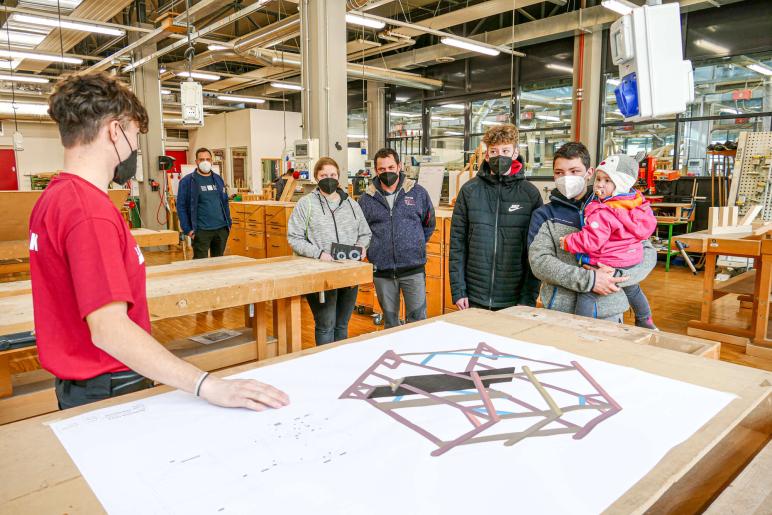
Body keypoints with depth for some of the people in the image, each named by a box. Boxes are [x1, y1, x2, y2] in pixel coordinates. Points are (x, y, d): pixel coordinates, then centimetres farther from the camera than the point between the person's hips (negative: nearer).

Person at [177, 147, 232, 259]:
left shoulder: (218, 179, 13)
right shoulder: (187, 181, -2)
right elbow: (181, 207, -4)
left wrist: (228, 223, 11)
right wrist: (187, 229, -9)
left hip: (221, 229, 5)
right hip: (201, 231, -5)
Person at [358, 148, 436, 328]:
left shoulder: (418, 192, 3)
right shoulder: (367, 198, 4)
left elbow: (429, 224, 14)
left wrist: (416, 245, 9)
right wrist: (370, 249, 4)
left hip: (413, 269, -1)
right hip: (382, 272, 1)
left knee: (418, 320, 2)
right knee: (390, 322, 14)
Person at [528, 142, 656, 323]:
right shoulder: (544, 215, 3)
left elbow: (648, 253, 4)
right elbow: (539, 261, -10)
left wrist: (616, 275, -14)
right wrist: (588, 279, -20)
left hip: (609, 314, 1)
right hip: (560, 313, -1)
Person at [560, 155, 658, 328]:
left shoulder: (603, 213, -28)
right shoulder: (637, 202, -2)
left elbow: (591, 240, -29)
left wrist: (567, 242, -16)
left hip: (608, 266, -10)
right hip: (632, 262, 10)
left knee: (586, 295, -6)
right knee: (633, 290, 33)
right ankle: (645, 322, 55)